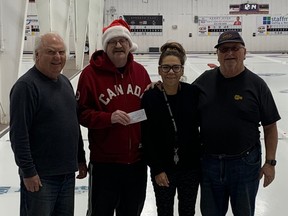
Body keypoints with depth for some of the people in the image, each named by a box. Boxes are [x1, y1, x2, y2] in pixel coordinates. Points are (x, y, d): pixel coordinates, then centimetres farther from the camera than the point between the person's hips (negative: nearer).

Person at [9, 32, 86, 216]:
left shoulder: (65, 81, 12)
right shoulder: (26, 85, -14)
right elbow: (18, 134, -18)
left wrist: (81, 159, 18)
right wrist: (28, 171, -18)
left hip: (68, 172, 8)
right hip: (40, 175, -8)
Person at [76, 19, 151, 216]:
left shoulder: (140, 71, 4)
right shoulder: (91, 73, -9)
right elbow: (82, 113, -9)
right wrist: (109, 118, -23)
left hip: (137, 159, 4)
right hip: (105, 161, -4)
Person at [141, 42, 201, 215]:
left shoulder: (192, 92, -8)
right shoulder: (150, 97, -11)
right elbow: (147, 137, -8)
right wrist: (157, 169, -10)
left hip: (191, 166, 1)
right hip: (163, 168, -1)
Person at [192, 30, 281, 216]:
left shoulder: (256, 84, -7)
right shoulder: (205, 80, 0)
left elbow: (270, 127, -4)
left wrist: (270, 162, -6)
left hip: (245, 163, -2)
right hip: (209, 161, 2)